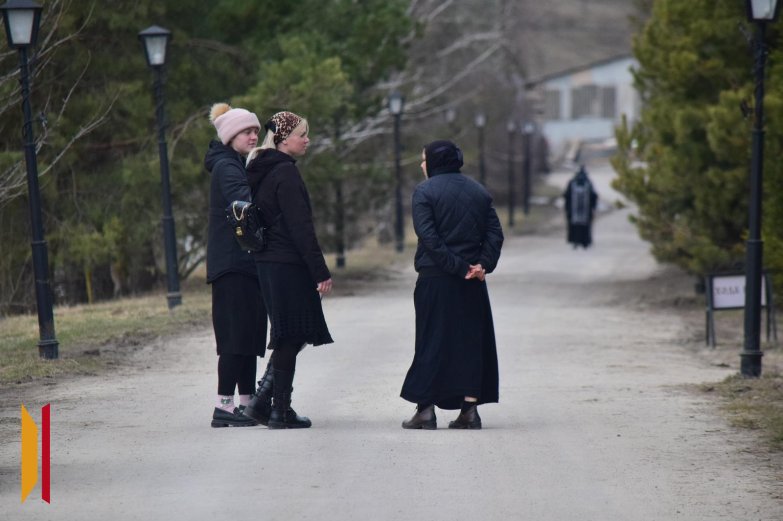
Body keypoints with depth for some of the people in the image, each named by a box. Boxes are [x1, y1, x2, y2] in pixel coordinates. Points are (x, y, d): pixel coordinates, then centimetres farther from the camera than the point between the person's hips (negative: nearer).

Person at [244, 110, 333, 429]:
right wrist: (321, 272, -17)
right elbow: (300, 226, -18)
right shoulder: (285, 173, -14)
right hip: (288, 265, -9)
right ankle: (280, 412, -2)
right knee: (290, 338, -4)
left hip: (268, 262, 9)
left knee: (289, 337, 14)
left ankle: (264, 401, 13)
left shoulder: (263, 171, 15)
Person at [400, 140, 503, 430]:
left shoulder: (425, 191, -5)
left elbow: (428, 237, -15)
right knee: (471, 340, 8)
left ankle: (426, 409, -1)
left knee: (432, 341, 1)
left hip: (435, 279, -4)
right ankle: (470, 409, 5)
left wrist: (457, 267, -14)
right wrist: (483, 265, -6)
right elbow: (495, 233, 3)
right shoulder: (478, 191, 11)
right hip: (472, 285, 4)